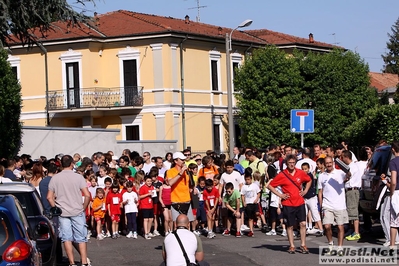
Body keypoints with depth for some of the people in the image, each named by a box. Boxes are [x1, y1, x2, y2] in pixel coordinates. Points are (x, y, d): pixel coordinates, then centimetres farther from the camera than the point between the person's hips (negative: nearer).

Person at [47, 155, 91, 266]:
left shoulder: (55, 178, 2)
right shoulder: (78, 177, -5)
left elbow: (49, 197, 1)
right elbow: (87, 195, -10)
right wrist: (83, 208, 3)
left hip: (62, 212, 1)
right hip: (77, 212, -1)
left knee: (67, 238, 4)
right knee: (81, 238, 5)